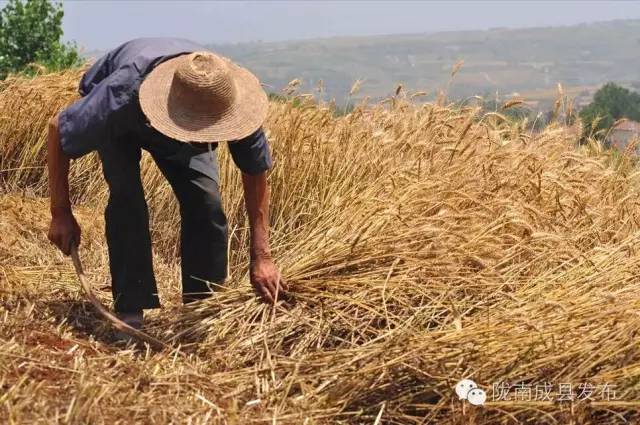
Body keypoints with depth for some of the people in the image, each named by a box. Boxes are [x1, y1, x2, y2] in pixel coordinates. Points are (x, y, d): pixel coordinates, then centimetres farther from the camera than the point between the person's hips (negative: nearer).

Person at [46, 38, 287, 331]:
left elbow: (256, 173, -21)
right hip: (123, 123, -2)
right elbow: (57, 129, -27)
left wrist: (261, 257, -23)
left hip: (180, 123, 2)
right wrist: (60, 214, -24)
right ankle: (130, 311, -15)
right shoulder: (121, 96, -45)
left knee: (205, 201, -16)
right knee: (127, 198, -26)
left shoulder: (235, 103, -38)